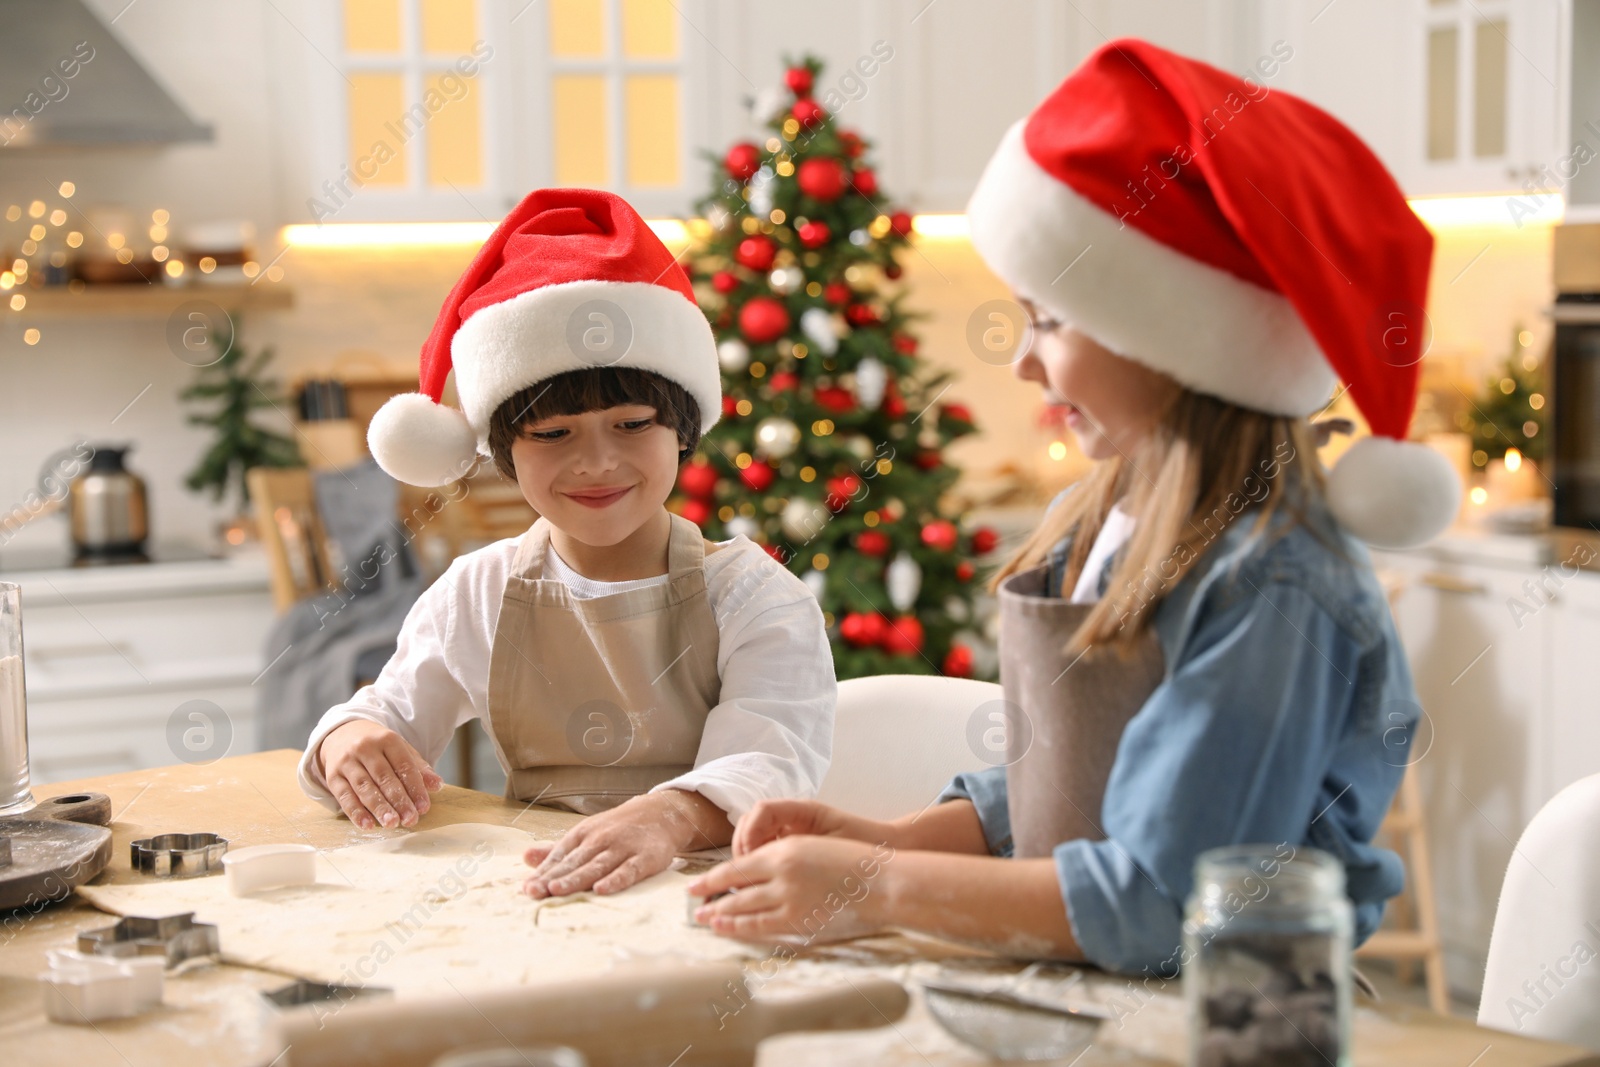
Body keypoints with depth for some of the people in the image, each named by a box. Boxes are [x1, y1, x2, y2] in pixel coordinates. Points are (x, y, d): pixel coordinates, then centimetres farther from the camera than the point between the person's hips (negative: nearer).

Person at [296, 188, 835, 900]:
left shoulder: (754, 597, -3)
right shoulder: (478, 597, 9)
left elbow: (772, 763, -18)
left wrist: (672, 815, -41)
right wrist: (349, 741, -13)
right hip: (523, 886, 4)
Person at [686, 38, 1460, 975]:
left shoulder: (1274, 587, -18)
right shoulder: (1097, 522, 9)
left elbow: (1167, 906, -21)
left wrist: (879, 890, -16)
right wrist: (890, 839, 2)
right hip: (1070, 997, 7)